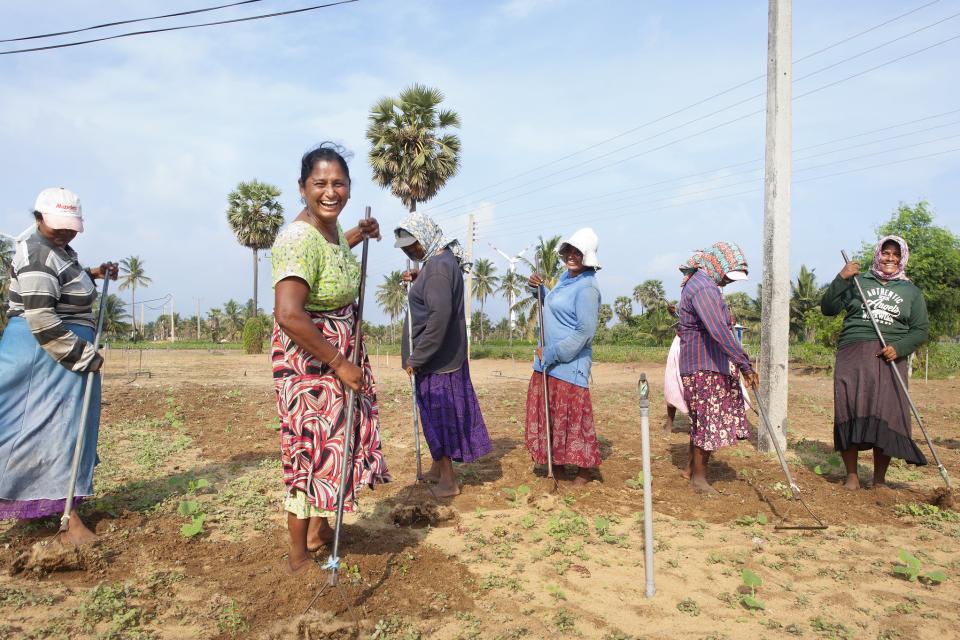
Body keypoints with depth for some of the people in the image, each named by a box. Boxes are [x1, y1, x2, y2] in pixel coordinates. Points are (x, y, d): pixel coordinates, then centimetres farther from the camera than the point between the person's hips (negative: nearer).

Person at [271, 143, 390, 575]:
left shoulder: (330, 225, 2)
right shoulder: (299, 239, -26)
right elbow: (289, 315, -35)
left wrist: (359, 235, 15)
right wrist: (340, 364, -28)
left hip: (341, 351, 9)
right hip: (308, 357, -9)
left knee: (336, 439, 19)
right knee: (311, 449, 1)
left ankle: (319, 529, 38)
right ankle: (299, 556, 19)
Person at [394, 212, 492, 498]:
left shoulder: (437, 266, -21)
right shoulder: (446, 259, 9)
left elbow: (439, 317, -28)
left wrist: (416, 358, -22)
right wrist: (418, 280, 8)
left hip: (436, 358, -10)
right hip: (447, 354, 10)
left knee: (438, 414, 2)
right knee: (441, 412, 19)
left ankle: (448, 480, 14)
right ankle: (438, 469, 33)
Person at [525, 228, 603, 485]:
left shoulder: (586, 288, -18)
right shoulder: (566, 277, 10)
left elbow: (586, 331, -22)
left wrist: (552, 354, -18)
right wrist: (539, 289, 7)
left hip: (570, 364, -9)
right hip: (548, 360, 9)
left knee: (573, 417, 2)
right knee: (548, 414, 16)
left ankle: (586, 469, 18)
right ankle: (555, 463, 31)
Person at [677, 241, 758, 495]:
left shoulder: (698, 282, 16)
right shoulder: (703, 287, -20)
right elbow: (719, 331, -30)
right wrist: (745, 364, -30)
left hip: (712, 363, 10)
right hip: (704, 367, -10)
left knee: (703, 419, 16)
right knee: (709, 420, -3)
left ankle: (692, 467, 27)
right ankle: (698, 477, 7)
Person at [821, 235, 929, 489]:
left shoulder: (911, 292, 16)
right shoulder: (857, 281, 12)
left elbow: (920, 329, 10)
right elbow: (828, 308, 5)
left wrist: (899, 348, -9)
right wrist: (841, 278, -7)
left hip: (889, 358, 1)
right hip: (853, 354, -1)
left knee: (887, 415, -4)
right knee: (849, 411, -6)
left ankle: (879, 479, 8)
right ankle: (852, 476, 3)